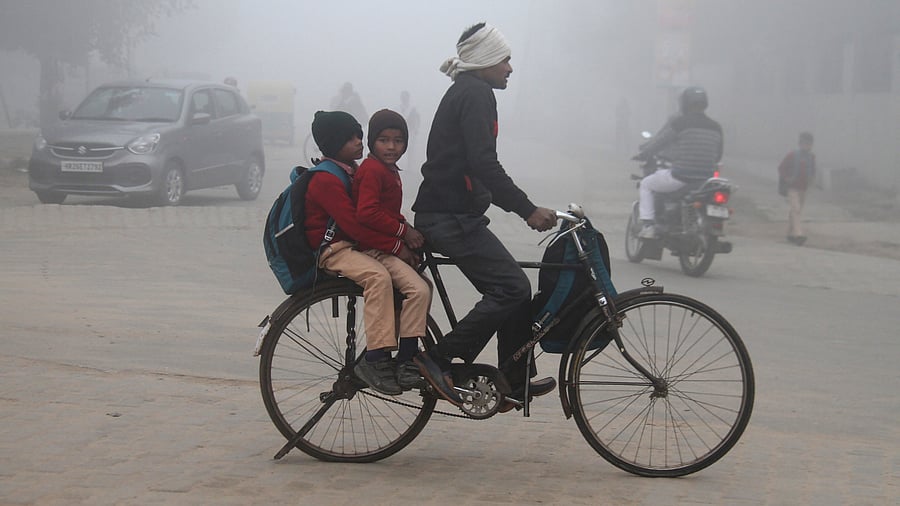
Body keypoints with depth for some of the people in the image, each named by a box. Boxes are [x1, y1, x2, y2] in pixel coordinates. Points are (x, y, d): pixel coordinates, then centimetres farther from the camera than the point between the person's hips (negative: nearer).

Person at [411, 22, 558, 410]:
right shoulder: (476, 93, -10)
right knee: (512, 288, -14)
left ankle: (516, 383, 15)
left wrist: (525, 209, 21)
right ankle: (439, 359, -11)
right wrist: (529, 210, -20)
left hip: (453, 214, 10)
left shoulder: (465, 92, 22)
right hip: (453, 217, -10)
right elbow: (484, 164, -22)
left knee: (512, 290, 10)